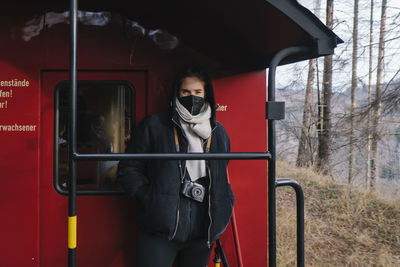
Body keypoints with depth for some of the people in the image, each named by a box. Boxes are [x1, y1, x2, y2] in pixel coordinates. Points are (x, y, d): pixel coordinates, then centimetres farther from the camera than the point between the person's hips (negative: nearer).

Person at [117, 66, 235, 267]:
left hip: (203, 232, 4)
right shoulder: (153, 126, -1)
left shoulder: (219, 133, 13)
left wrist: (224, 207, 11)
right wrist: (150, 199, -10)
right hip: (160, 230, -4)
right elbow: (128, 170, 1)